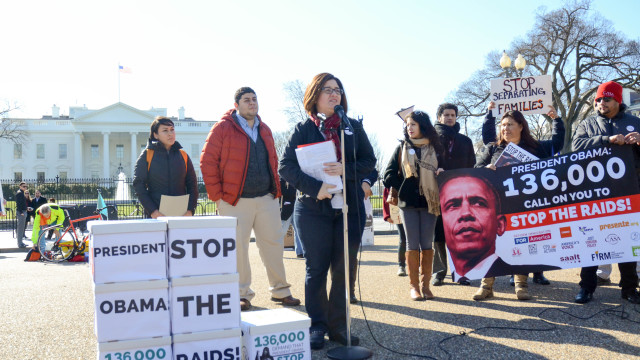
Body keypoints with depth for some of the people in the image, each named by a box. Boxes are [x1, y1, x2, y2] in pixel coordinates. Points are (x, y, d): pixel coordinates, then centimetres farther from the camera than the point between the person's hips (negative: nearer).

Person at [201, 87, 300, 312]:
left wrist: (275, 188, 15)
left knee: (273, 244, 8)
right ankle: (242, 294, 14)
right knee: (238, 247, 0)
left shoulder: (264, 130, 13)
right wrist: (217, 195, -8)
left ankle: (280, 291, 19)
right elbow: (208, 162, -6)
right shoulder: (223, 128, -4)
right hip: (236, 201, -5)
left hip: (267, 199, 5)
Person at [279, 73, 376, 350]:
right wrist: (315, 187, -18)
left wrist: (345, 169, -14)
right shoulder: (303, 129, 3)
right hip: (313, 210, -2)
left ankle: (338, 327, 19)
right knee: (316, 270, 4)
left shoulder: (354, 127, 10)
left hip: (350, 208, 2)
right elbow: (286, 166, -5)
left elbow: (369, 161, 6)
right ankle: (317, 327, 16)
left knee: (344, 270, 6)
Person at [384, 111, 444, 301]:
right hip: (408, 202, -1)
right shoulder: (402, 148, 9)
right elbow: (389, 175, 6)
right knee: (412, 244, -1)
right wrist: (403, 186, -6)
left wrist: (441, 172, -8)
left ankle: (425, 284, 10)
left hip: (429, 202, 1)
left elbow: (442, 171, 14)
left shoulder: (435, 149, 10)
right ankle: (413, 285, 4)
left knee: (427, 244, 2)